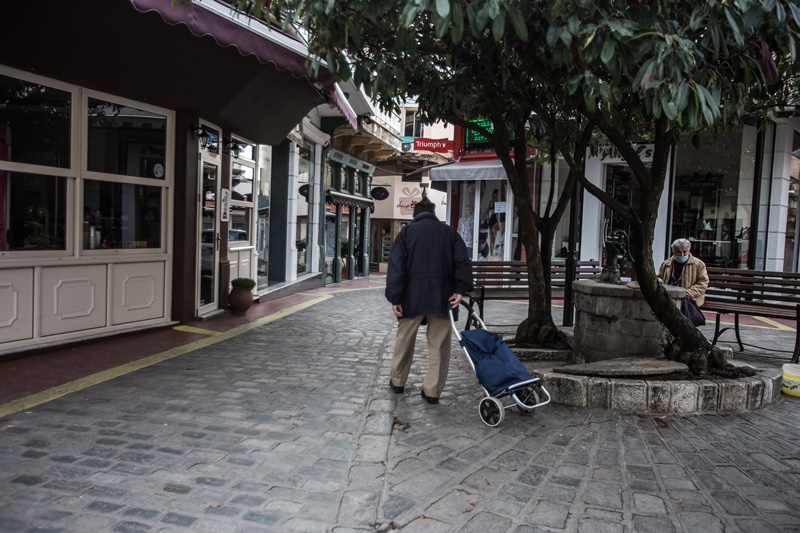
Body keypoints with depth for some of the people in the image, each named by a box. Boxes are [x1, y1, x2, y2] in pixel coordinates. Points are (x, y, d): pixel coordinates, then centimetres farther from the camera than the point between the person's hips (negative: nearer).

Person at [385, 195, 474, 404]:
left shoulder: (407, 232, 6)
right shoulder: (450, 232, 11)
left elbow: (396, 267, -3)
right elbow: (463, 262, -1)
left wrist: (395, 298, -5)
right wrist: (460, 289, -7)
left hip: (413, 296, 0)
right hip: (442, 297, 1)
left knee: (405, 341, 15)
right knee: (439, 345, 6)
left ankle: (398, 381, 28)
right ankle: (432, 391, 6)